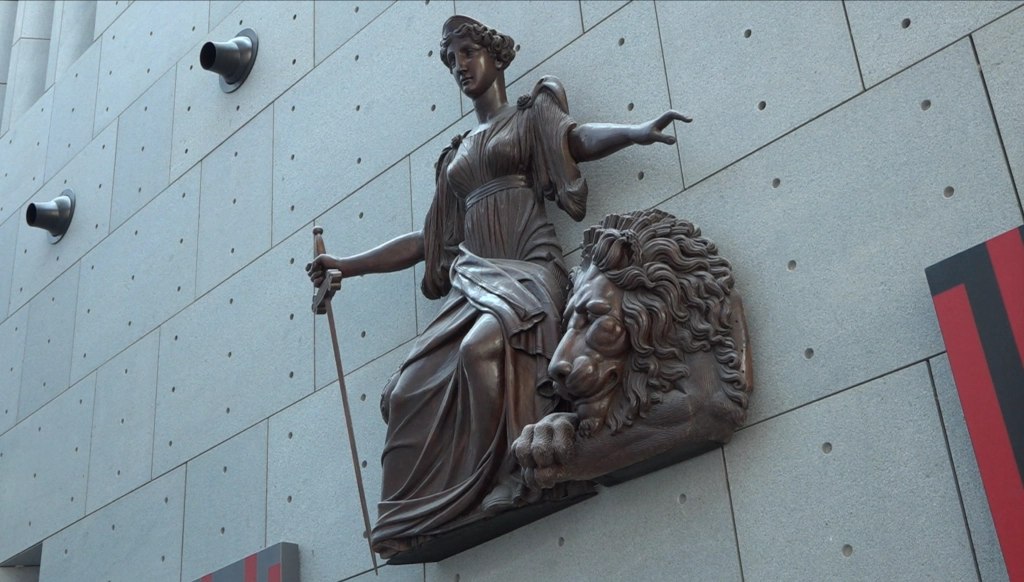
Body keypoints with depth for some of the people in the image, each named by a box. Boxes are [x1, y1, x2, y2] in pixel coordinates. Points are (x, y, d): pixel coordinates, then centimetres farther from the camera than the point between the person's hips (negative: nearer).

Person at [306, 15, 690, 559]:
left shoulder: (532, 112, 16)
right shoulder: (455, 156, 28)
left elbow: (580, 138, -4)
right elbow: (428, 239, 27)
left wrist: (636, 132, -25)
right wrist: (347, 265, 26)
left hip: (529, 269, -5)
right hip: (473, 280, 5)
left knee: (484, 346, -37)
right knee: (409, 391, -18)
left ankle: (514, 473, -31)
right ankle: (420, 519, -17)